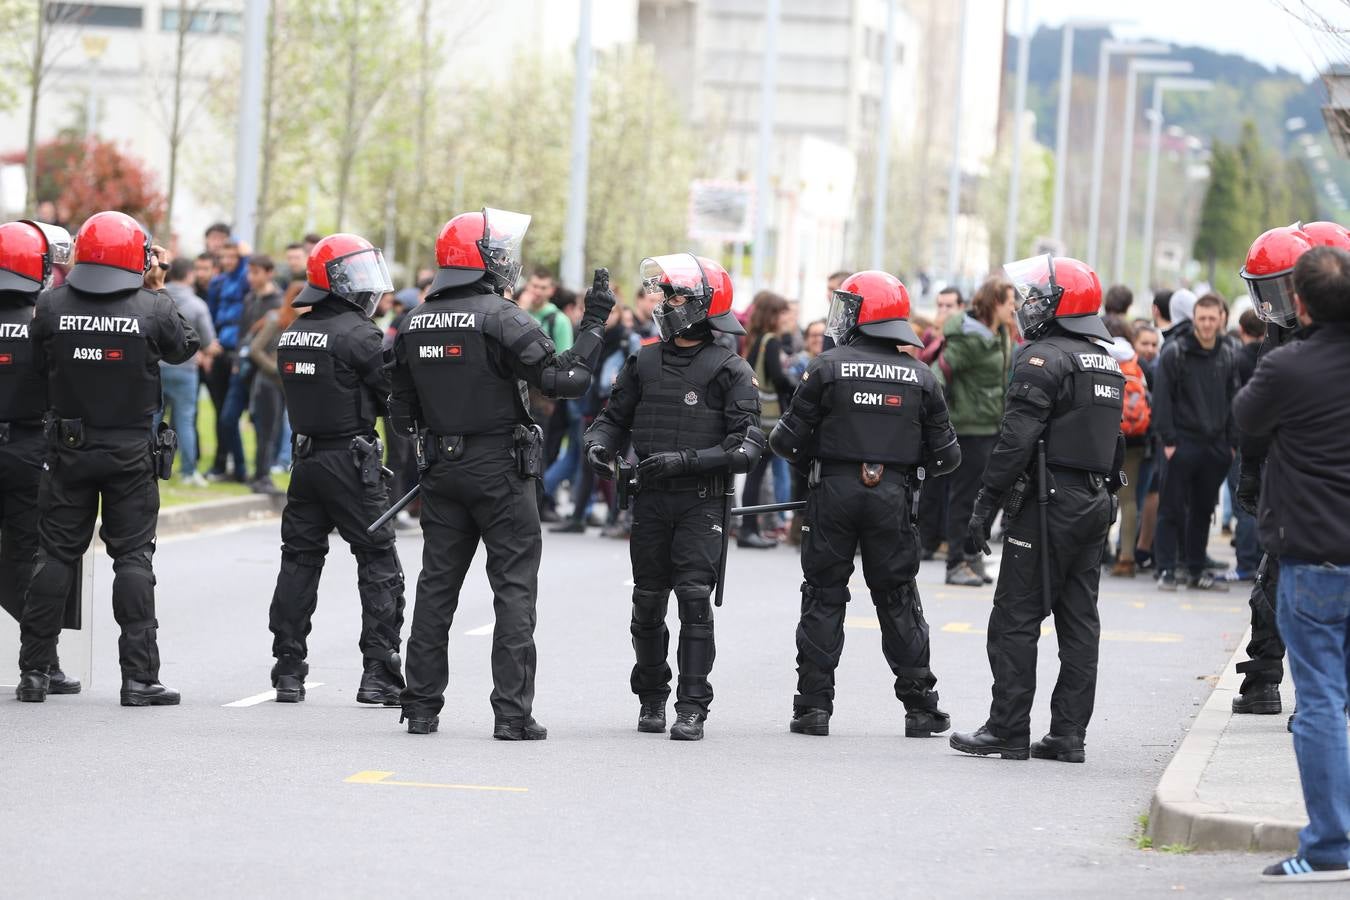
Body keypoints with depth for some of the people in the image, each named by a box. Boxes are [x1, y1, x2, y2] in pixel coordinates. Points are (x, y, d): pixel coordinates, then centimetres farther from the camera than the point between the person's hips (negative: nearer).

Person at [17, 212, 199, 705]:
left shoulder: (52, 305, -7)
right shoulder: (154, 308, -12)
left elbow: (39, 363, 5)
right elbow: (185, 346, 8)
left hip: (69, 447, 2)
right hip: (132, 451, -2)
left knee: (56, 554, 10)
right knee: (133, 557, 3)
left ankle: (34, 671, 11)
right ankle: (139, 676, -1)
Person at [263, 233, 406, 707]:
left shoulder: (292, 335, 9)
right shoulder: (358, 334, -14)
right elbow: (397, 396, -12)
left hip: (306, 458, 7)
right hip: (351, 462, -7)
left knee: (299, 561, 11)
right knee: (379, 565, 1)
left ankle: (288, 669, 11)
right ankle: (379, 672, -2)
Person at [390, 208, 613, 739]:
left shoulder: (415, 325, 7)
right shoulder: (502, 319, -14)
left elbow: (402, 414, 11)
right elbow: (565, 378, -17)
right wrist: (593, 325, -6)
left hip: (442, 470, 6)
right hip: (500, 472, -6)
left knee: (436, 585, 11)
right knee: (514, 589, -1)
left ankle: (421, 706, 12)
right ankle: (513, 713, -5)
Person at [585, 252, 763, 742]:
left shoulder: (729, 370, -4)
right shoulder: (645, 361, 10)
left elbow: (746, 445, -10)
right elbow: (616, 416, 18)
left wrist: (686, 460, -19)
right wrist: (599, 443, -5)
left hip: (702, 501, -4)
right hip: (651, 499, 4)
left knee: (694, 598, -11)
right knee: (648, 603, 7)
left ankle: (692, 707, -10)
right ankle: (651, 698, 21)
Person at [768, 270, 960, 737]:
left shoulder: (828, 367, -6)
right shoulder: (920, 377, 2)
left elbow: (791, 440, -6)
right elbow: (945, 456, 4)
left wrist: (780, 437, 17)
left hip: (834, 490, -2)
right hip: (892, 498, 2)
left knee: (824, 597, 7)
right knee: (898, 599, 11)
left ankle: (814, 704, 4)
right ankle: (920, 706, 12)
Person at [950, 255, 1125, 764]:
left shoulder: (1044, 359, -12)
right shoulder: (1107, 363, 16)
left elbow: (1017, 439, -18)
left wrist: (986, 505, -16)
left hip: (1048, 504, -9)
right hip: (1095, 503, 9)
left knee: (1016, 620, -4)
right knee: (1079, 622, 8)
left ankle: (1008, 732, -4)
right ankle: (1069, 734, 8)